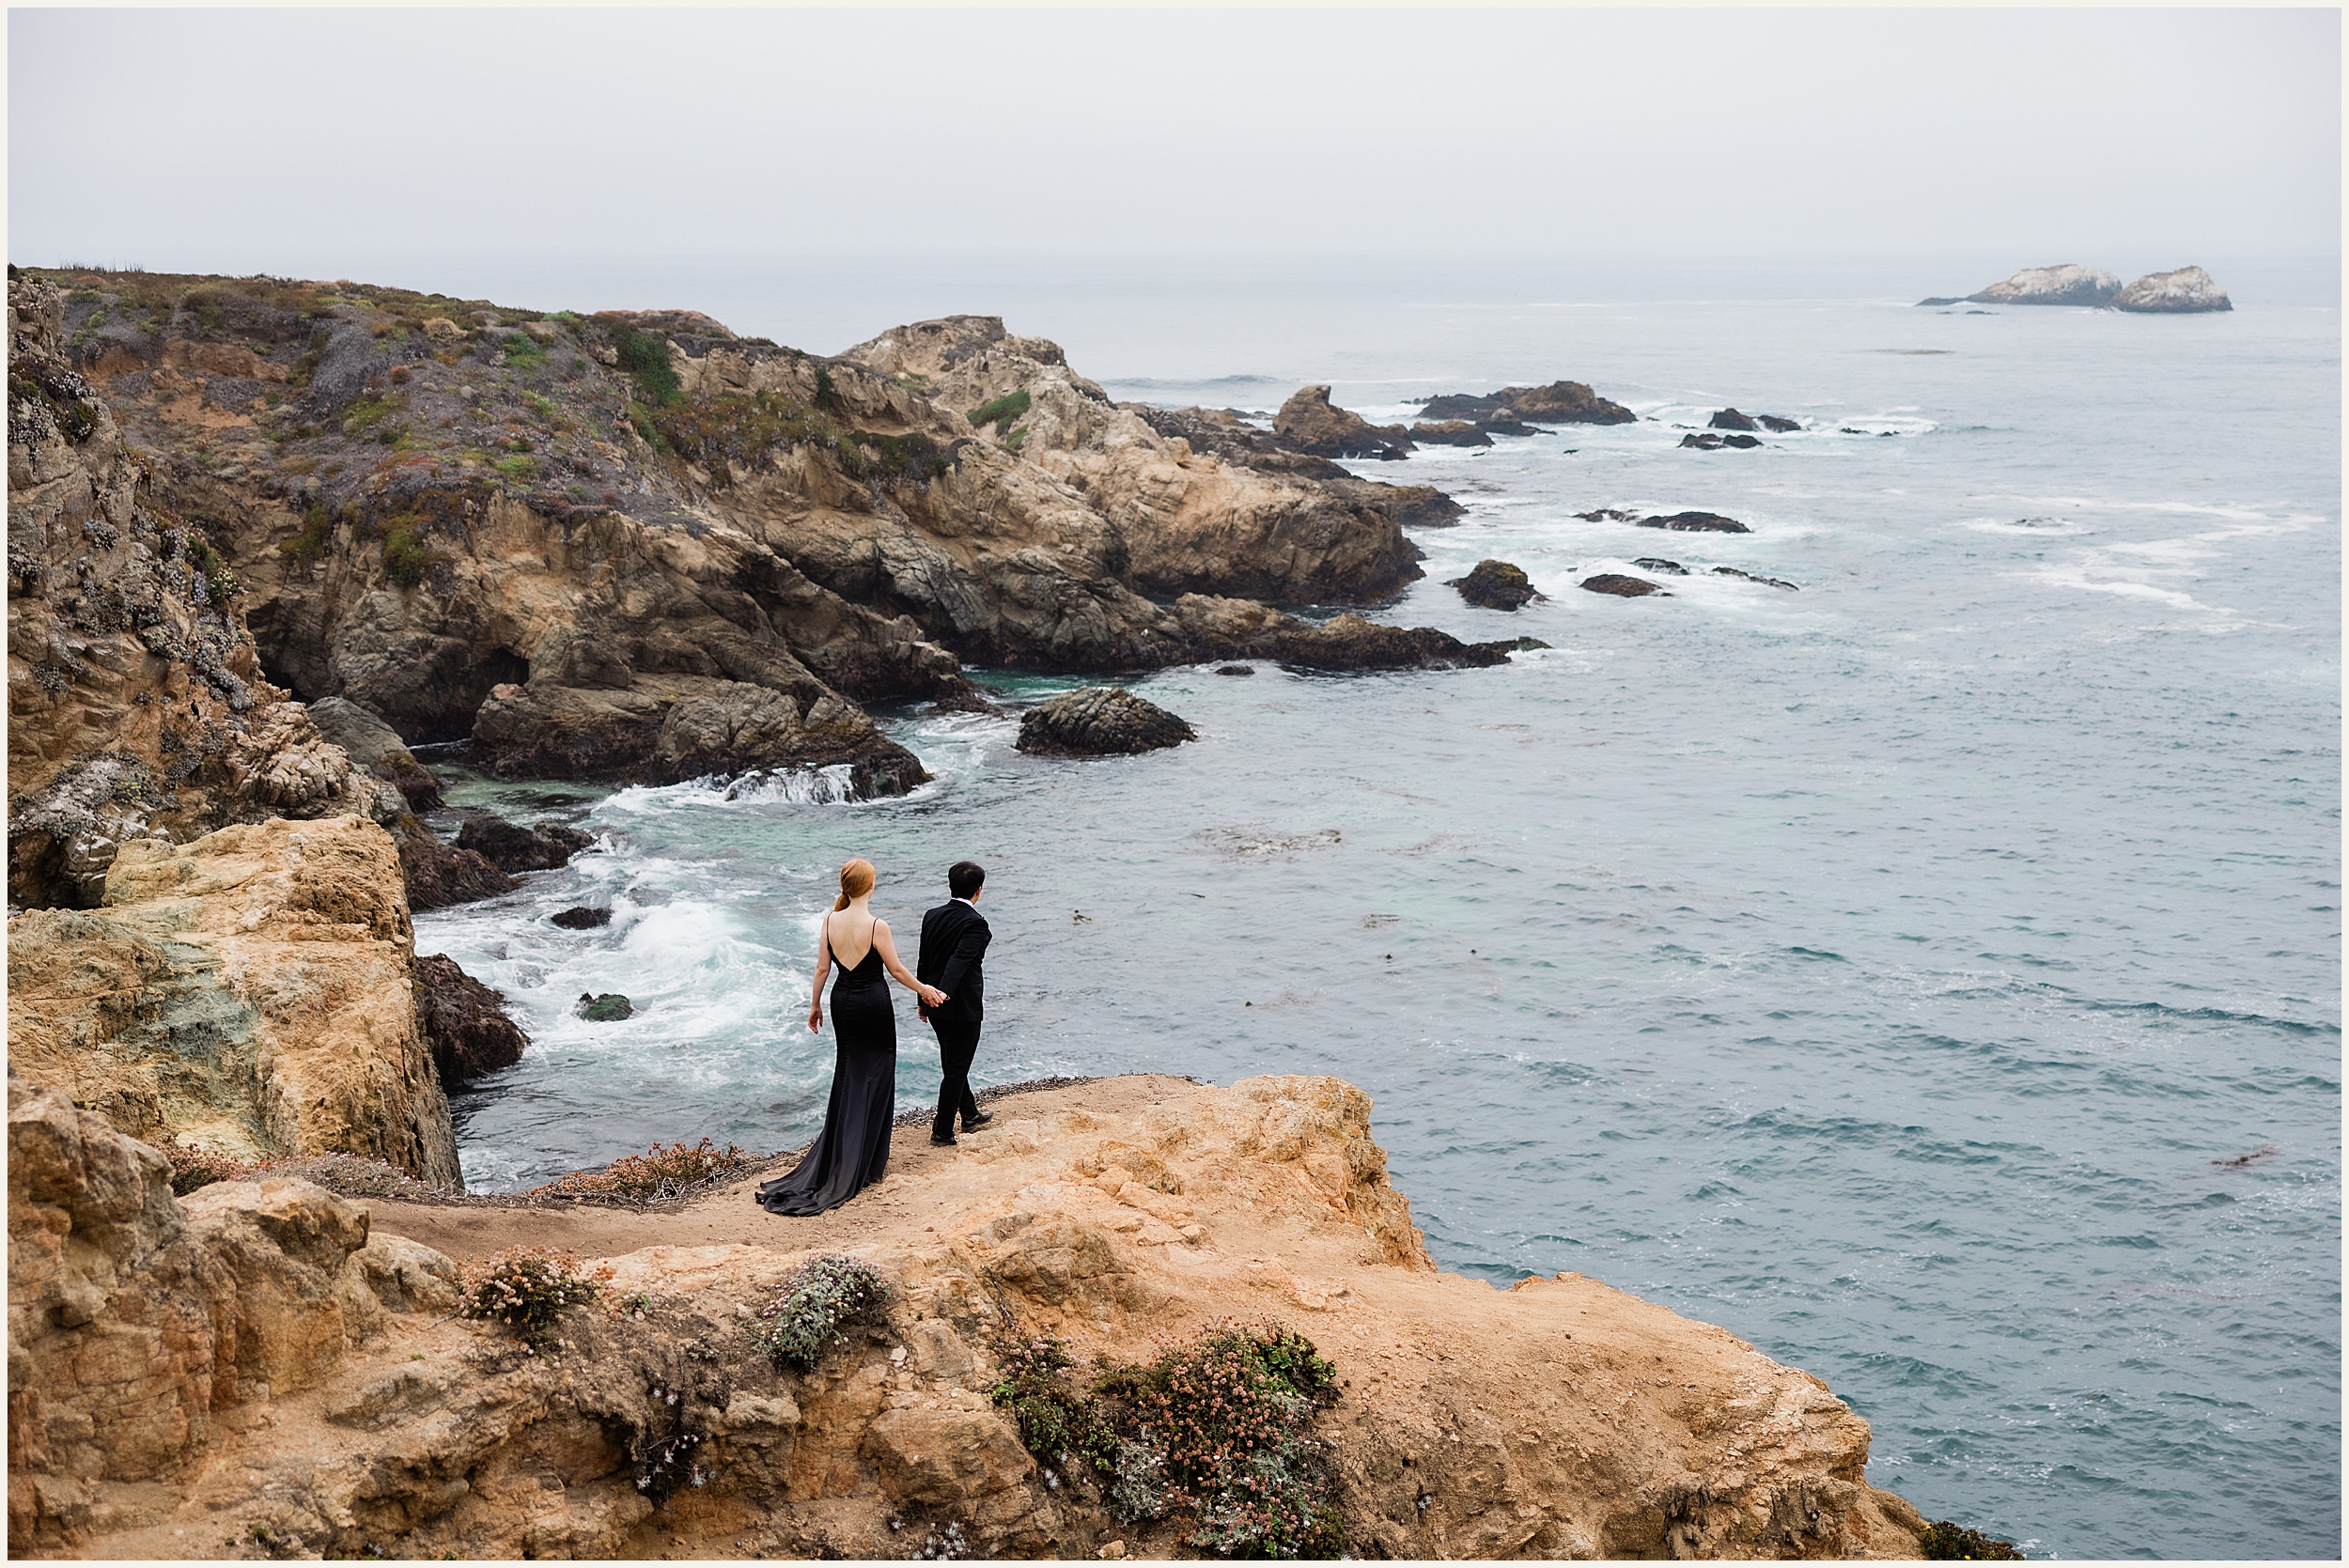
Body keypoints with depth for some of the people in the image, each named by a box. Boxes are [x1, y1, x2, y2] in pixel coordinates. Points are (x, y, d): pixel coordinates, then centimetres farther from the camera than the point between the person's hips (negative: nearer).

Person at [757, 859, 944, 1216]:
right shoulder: (876, 926, -19)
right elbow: (896, 969, -9)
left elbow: (822, 967, 1)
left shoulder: (830, 921, -5)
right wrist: (924, 990, 7)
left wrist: (815, 1005, 14)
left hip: (842, 1001, 5)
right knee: (876, 1076, 6)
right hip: (873, 1002, -5)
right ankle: (869, 1162, 10)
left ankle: (837, 1157, 19)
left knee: (848, 1074, 17)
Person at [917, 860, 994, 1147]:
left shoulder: (932, 916, 3)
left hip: (935, 1006, 8)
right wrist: (943, 994, -38)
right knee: (956, 1068, 4)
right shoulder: (975, 923, -18)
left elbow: (924, 961, 9)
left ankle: (971, 1115, 40)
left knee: (953, 1064, 22)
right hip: (962, 1005, -7)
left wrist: (924, 999, 18)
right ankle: (942, 1131, 8)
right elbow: (960, 960, -30)